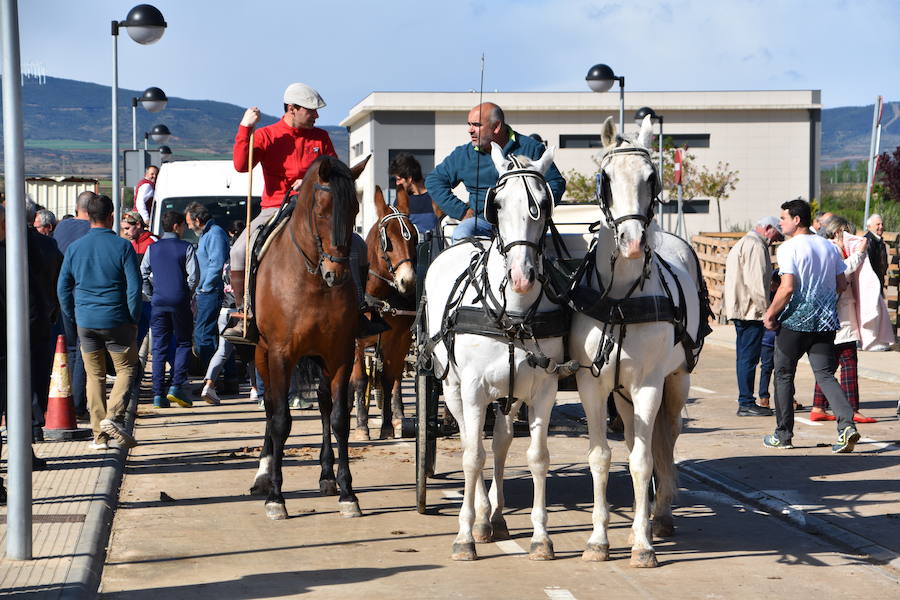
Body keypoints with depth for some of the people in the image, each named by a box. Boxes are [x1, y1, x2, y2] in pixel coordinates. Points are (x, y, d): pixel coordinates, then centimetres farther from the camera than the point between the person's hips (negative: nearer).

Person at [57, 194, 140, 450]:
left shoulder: (74, 248, 4)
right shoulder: (122, 246, -6)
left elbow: (63, 287, 7)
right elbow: (134, 286, -8)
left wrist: (73, 317, 16)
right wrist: (134, 319, 1)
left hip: (85, 321, 3)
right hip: (116, 321, -3)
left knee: (94, 375, 9)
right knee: (126, 368, 8)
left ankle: (99, 435, 8)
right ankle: (113, 417, -12)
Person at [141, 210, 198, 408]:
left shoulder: (153, 248, 8)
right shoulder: (186, 248, -3)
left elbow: (142, 274, 6)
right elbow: (193, 275, -9)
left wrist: (152, 294, 13)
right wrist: (187, 294, 6)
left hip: (158, 303, 3)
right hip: (180, 302, -3)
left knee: (159, 347, 6)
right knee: (183, 343, 9)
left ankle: (158, 395, 3)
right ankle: (176, 386, -5)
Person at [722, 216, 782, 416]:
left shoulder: (742, 244, 23)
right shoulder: (756, 245, -12)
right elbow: (755, 281, -20)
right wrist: (766, 309, -18)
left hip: (740, 310, 11)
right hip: (751, 310, -11)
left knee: (744, 357, 12)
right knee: (749, 357, -9)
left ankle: (746, 402, 17)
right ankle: (746, 403, -8)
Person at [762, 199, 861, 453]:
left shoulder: (789, 248, -11)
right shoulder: (829, 247, 9)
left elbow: (787, 287, -19)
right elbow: (842, 284, 11)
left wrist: (770, 315, -8)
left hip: (795, 320, -5)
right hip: (825, 321, 5)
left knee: (784, 375, 9)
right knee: (825, 374, 5)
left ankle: (783, 435, 14)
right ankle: (847, 425, -15)